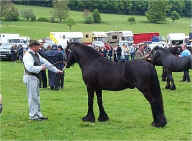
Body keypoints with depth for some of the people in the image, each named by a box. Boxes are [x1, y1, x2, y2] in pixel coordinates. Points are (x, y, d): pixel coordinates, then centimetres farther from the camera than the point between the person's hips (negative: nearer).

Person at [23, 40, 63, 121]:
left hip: (36, 77, 10)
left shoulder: (36, 54, 13)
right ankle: (33, 115, 2)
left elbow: (45, 62, 18)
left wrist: (56, 70, 17)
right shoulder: (28, 55, -15)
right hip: (30, 77, -10)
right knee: (32, 97, -4)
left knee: (36, 97, 14)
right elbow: (30, 68, -27)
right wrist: (41, 68, -18)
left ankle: (38, 114, 22)